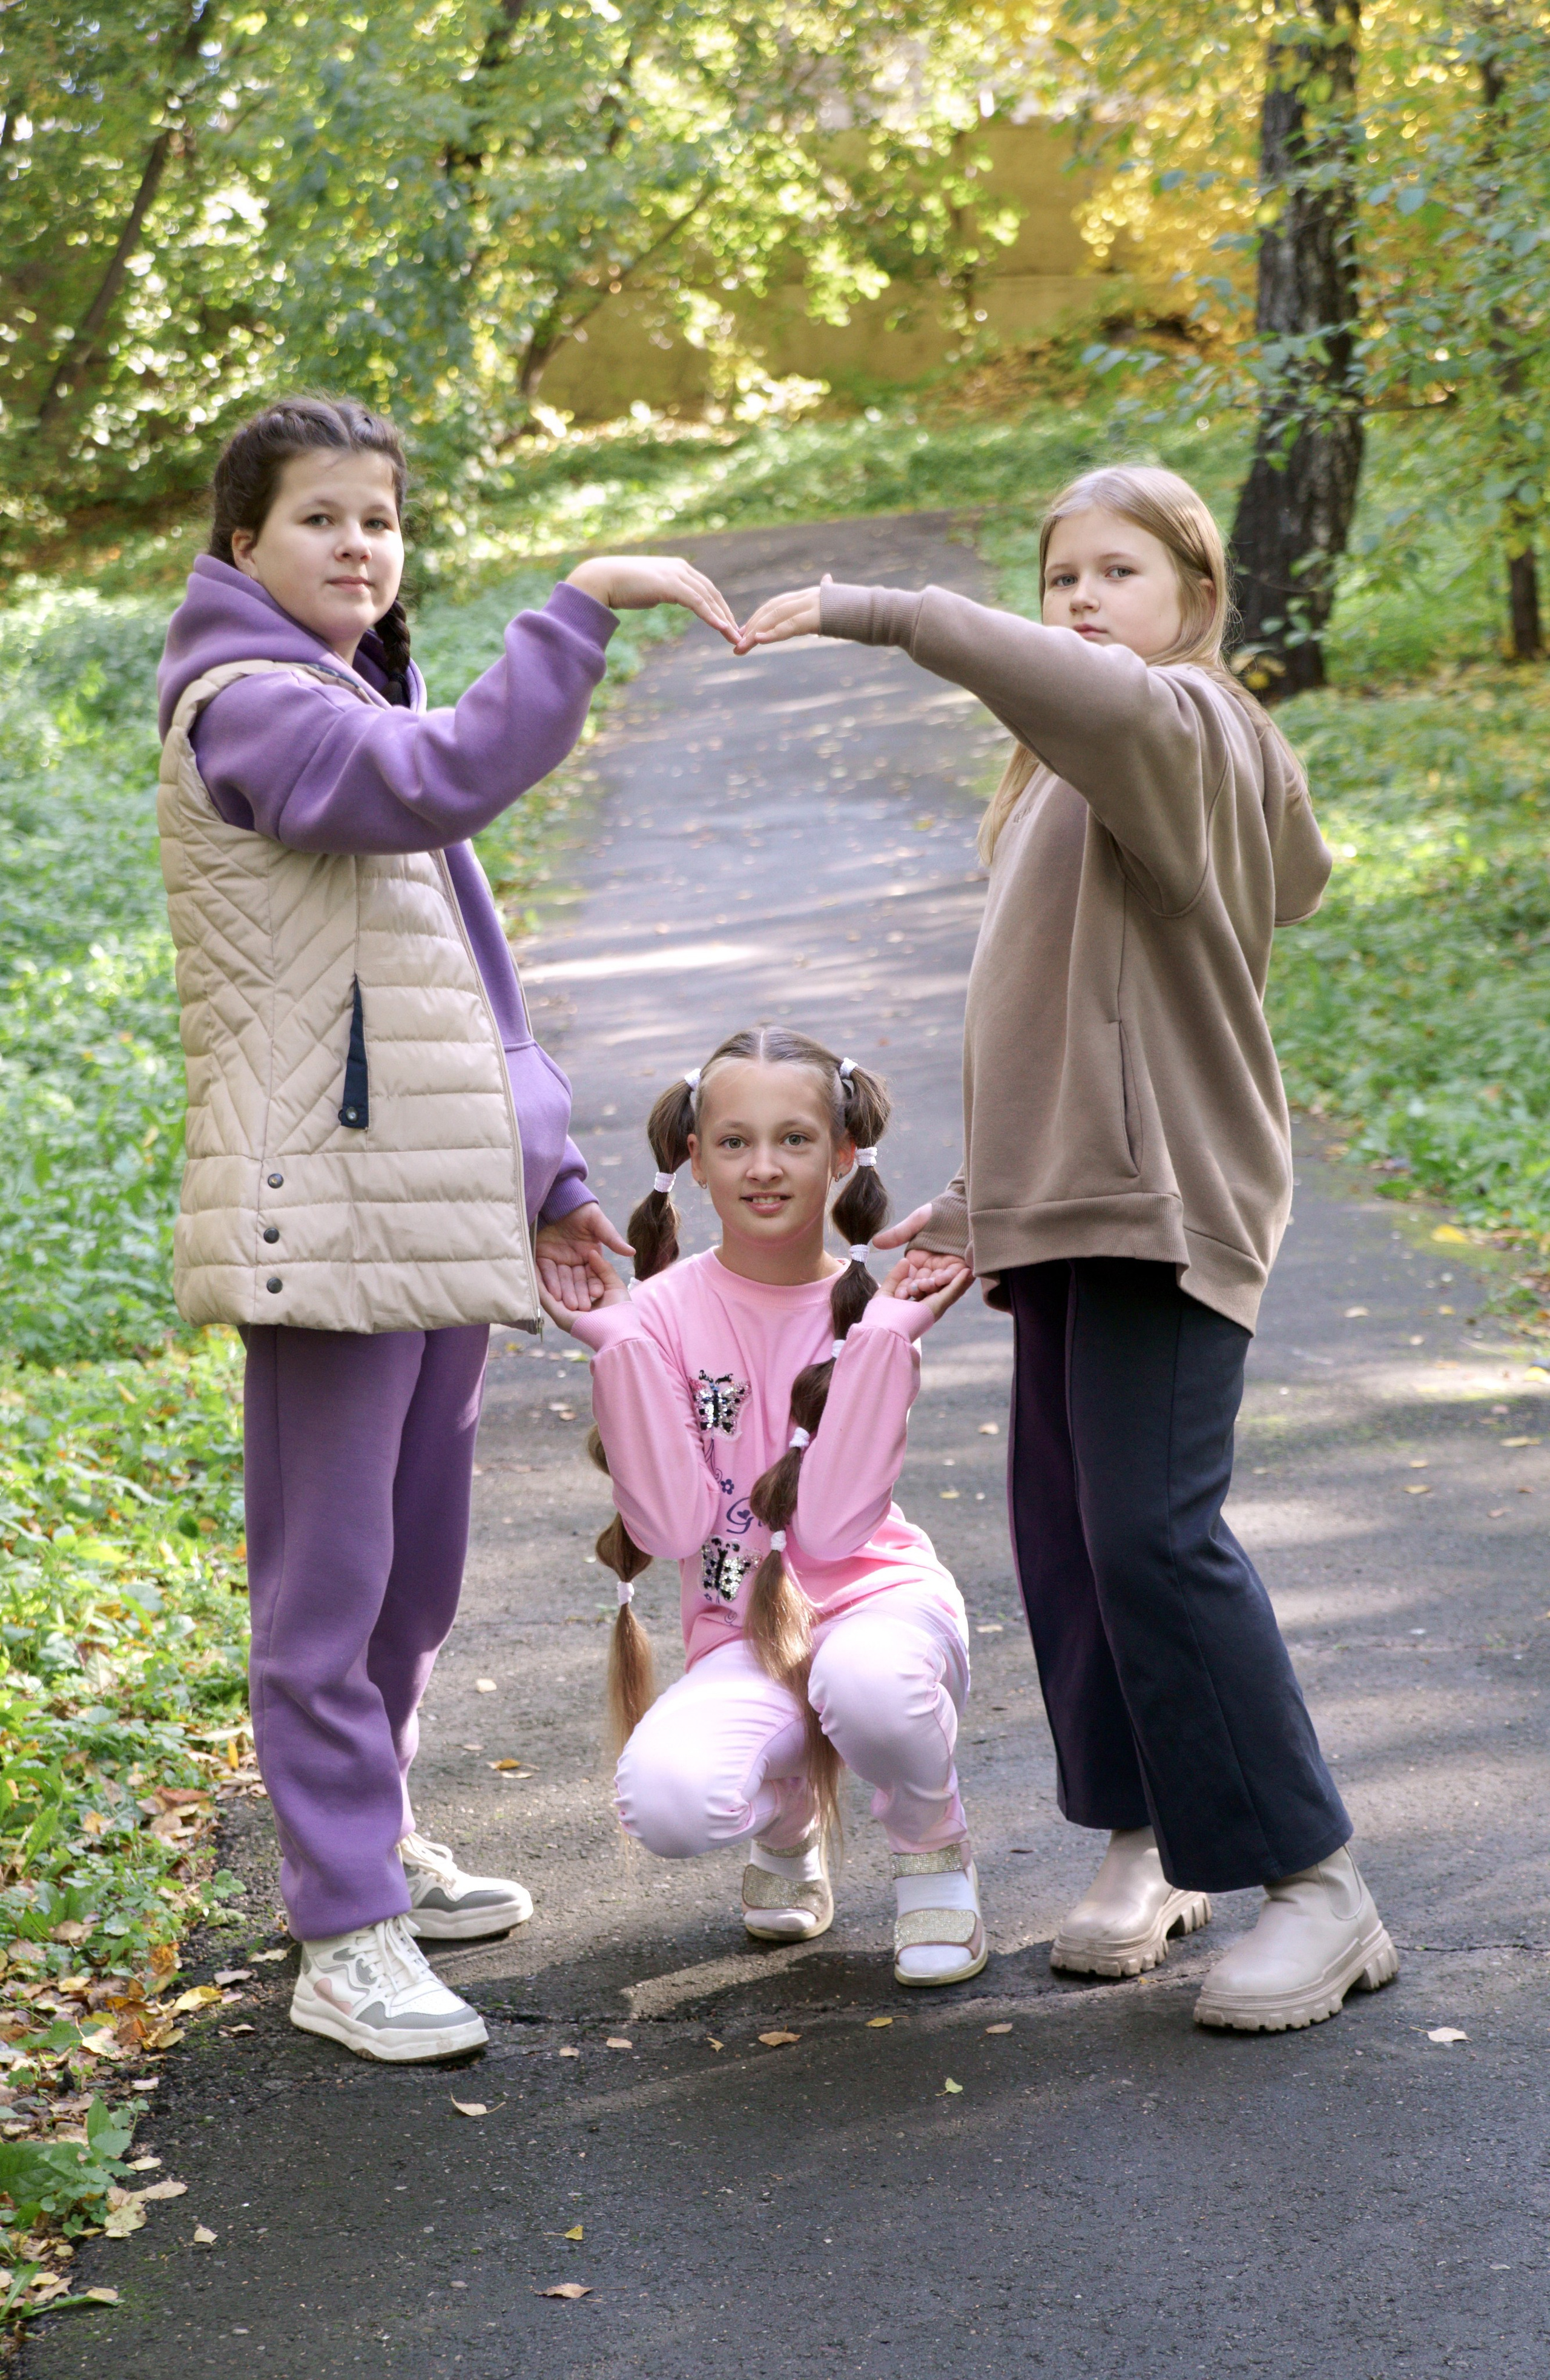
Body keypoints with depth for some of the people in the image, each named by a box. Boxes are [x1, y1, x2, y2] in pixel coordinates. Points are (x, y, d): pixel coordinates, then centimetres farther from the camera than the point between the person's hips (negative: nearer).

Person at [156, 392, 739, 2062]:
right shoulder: (243, 709, -9)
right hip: (326, 1209, -9)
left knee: (416, 1565, 16)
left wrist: (544, 1170, 20)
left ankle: (366, 1847, 30)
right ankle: (345, 1940, -1)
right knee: (329, 1575, -5)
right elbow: (445, 780, -29)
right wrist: (584, 604, -30)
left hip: (436, 1203, 9)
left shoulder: (358, 713, 22)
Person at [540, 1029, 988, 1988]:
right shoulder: (667, 1310, -3)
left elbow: (829, 1526, -15)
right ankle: (790, 1822, 8)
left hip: (879, 1598, -1)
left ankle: (935, 1852, -3)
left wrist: (883, 1339, -17)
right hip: (742, 1643, 1)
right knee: (665, 1800, -32)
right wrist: (622, 1345, -17)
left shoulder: (875, 1307, -3)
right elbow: (672, 1527, -13)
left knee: (867, 1683, -39)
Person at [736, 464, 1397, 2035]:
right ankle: (1149, 1843, 19)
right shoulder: (1067, 777, 21)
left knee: (1154, 1534, -13)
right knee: (1063, 1534, 8)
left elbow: (1096, 696, -35)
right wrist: (982, 1198, 21)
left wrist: (880, 612, -35)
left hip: (1168, 1201, -9)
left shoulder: (1186, 727, -7)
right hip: (1069, 1207, 9)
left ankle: (1313, 1880, -7)